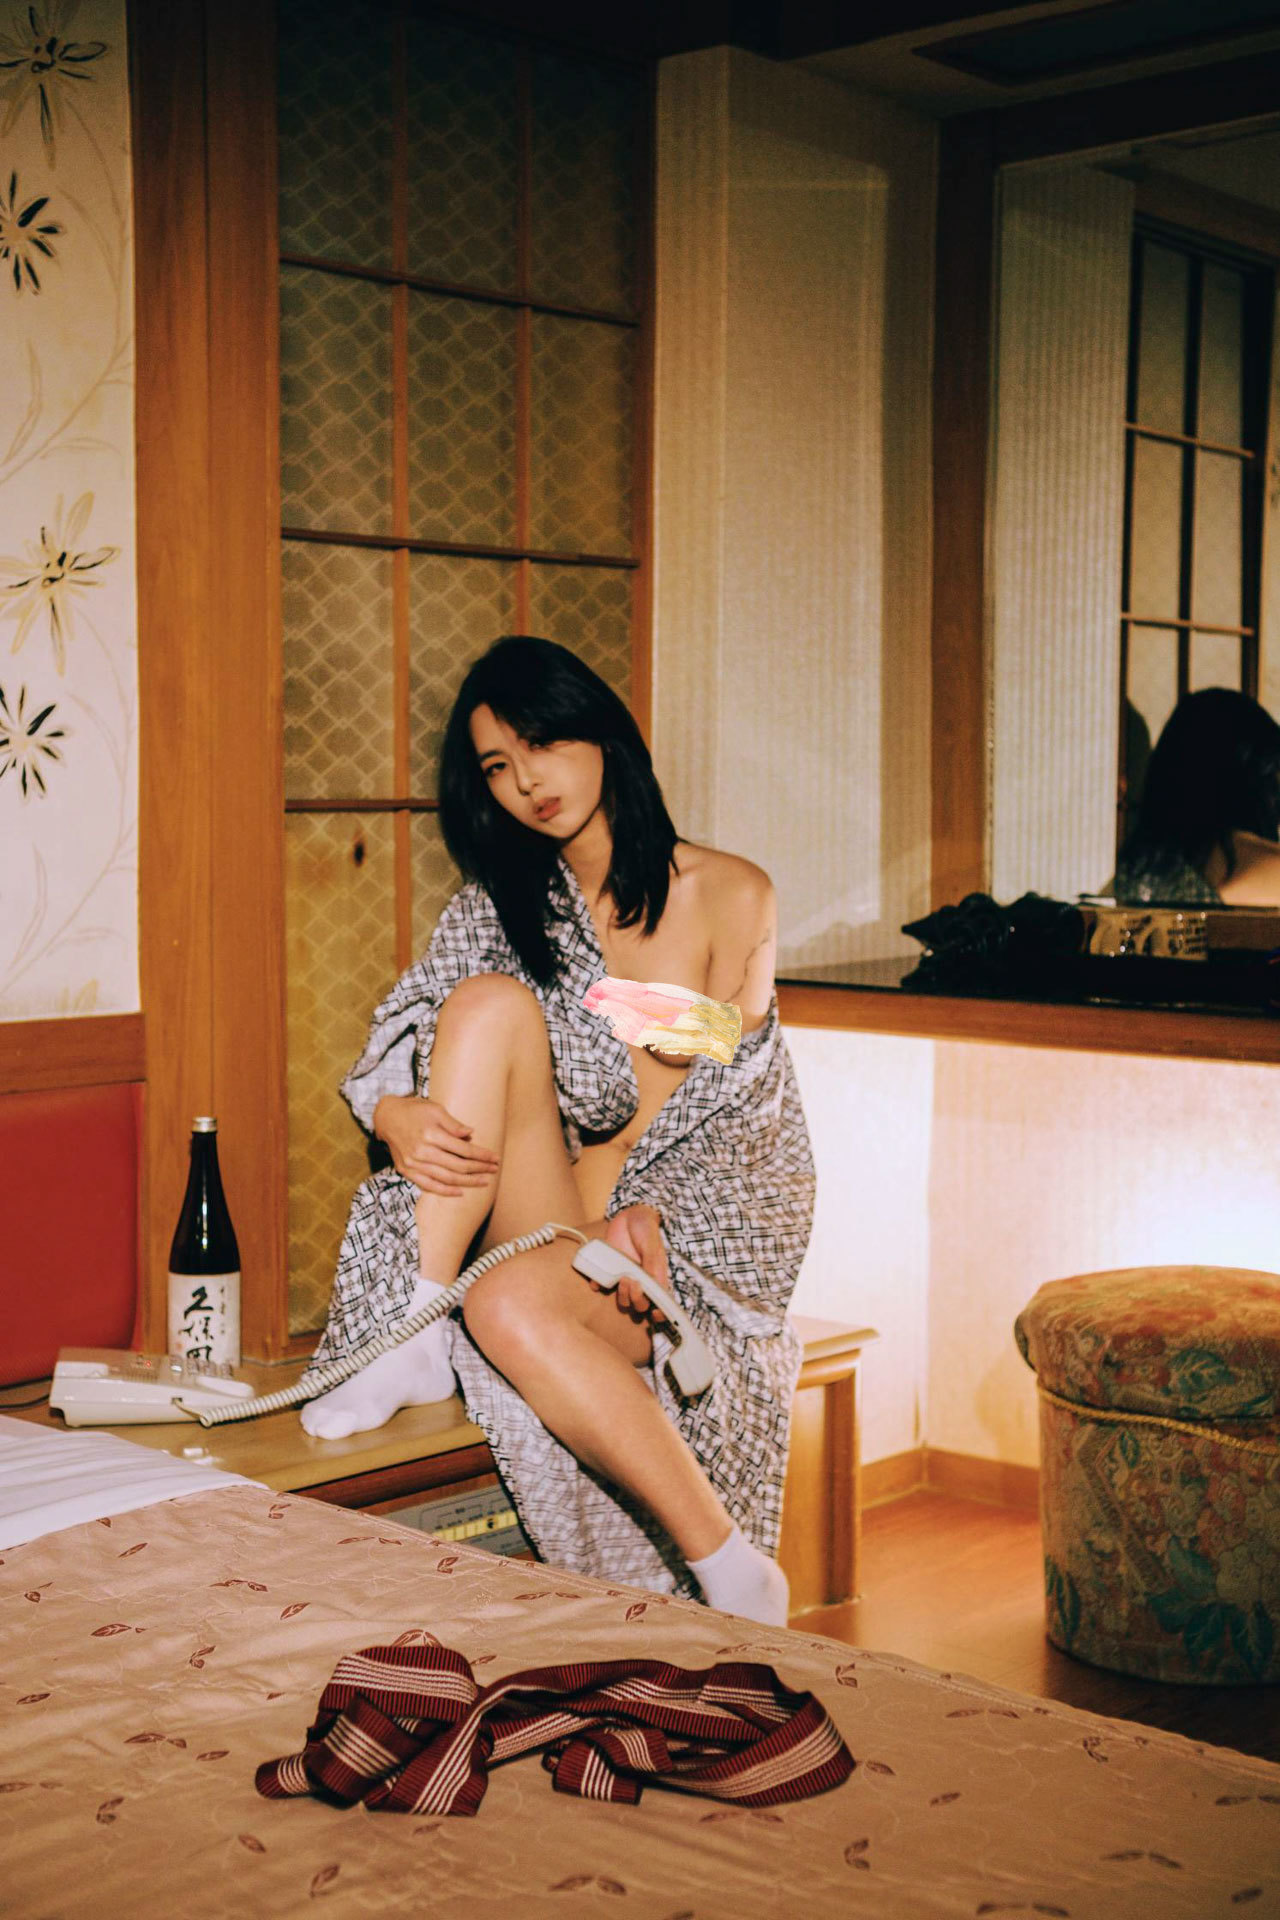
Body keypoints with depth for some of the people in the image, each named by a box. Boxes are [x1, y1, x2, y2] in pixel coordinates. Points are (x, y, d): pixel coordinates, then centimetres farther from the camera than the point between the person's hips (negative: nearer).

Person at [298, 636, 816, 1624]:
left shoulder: (729, 895, -1)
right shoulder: (498, 908, 10)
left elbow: (692, 1114, -6)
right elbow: (377, 1070, 2)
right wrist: (403, 1120, -21)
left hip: (698, 1234, -3)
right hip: (557, 1221, 4)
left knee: (513, 1303, -36)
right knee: (490, 999, -21)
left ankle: (729, 1568, -22)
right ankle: (421, 1333, -24)